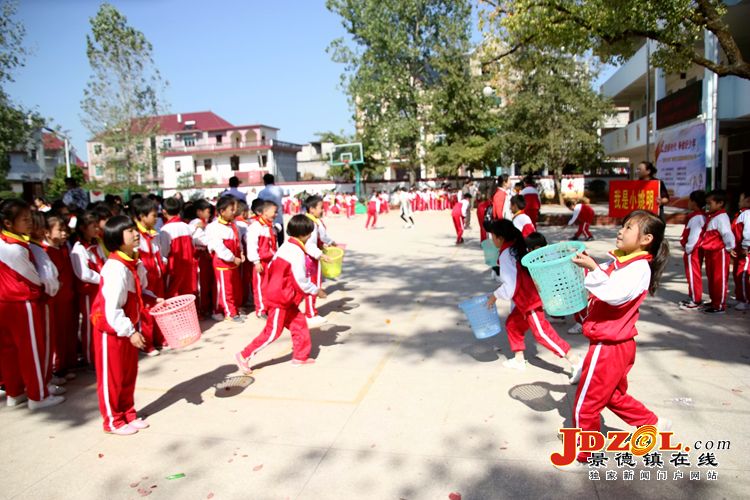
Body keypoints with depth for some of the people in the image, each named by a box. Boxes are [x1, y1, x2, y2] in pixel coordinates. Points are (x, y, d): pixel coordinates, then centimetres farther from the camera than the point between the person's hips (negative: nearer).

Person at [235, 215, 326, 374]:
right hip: (281, 299, -10)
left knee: (299, 324, 14)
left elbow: (272, 268, 12)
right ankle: (244, 356, 7)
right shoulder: (297, 253, -21)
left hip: (285, 298, 10)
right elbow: (301, 281, -20)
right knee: (272, 332, -1)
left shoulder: (286, 246, 8)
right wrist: (316, 291, -5)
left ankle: (300, 356, 24)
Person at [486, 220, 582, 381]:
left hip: (529, 299, -10)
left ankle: (576, 362, -3)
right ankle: (519, 359, 28)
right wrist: (497, 293, 13)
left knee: (542, 333, -6)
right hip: (527, 297, 10)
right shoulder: (516, 248, 7)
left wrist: (494, 296, -5)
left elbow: (510, 287, -20)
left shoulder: (506, 255, -21)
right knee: (512, 323, 19)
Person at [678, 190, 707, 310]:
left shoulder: (696, 217, -19)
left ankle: (696, 301, 3)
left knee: (693, 275, -3)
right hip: (697, 250, 10)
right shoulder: (701, 215, 11)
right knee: (693, 275, 17)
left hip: (693, 251, -10)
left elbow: (694, 236, -23)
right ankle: (693, 297, 28)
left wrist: (688, 249, -15)